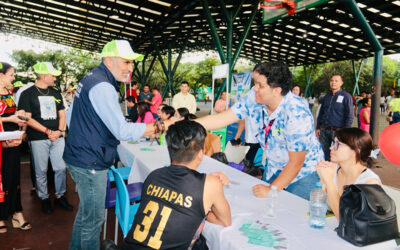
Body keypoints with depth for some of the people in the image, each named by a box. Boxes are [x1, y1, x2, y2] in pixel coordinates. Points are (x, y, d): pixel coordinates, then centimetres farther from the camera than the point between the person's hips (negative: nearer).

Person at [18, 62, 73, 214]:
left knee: (61, 168, 4)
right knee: (41, 171, 5)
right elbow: (27, 119, -9)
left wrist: (60, 130, -4)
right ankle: (44, 199, 22)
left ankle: (60, 196, 20)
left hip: (57, 138, 4)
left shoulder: (56, 93, 13)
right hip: (38, 139, -4)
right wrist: (47, 131, -14)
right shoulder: (28, 94, -2)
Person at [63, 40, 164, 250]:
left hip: (78, 156, 11)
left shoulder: (91, 79, 12)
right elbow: (123, 131, -28)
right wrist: (156, 127, -20)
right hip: (90, 163, -11)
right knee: (93, 218, 4)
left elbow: (70, 114, 21)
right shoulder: (102, 86, -22)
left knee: (86, 212, 25)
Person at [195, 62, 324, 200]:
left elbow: (296, 162, -25)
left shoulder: (297, 114, -32)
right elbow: (223, 119, -14)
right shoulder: (254, 98, -16)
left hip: (303, 172, -5)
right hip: (274, 167, 6)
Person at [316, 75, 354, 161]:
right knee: (323, 153, 10)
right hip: (324, 130, 5)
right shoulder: (326, 96, 13)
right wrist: (318, 127, 14)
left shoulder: (346, 96, -4)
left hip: (337, 131, -5)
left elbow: (350, 115, -6)